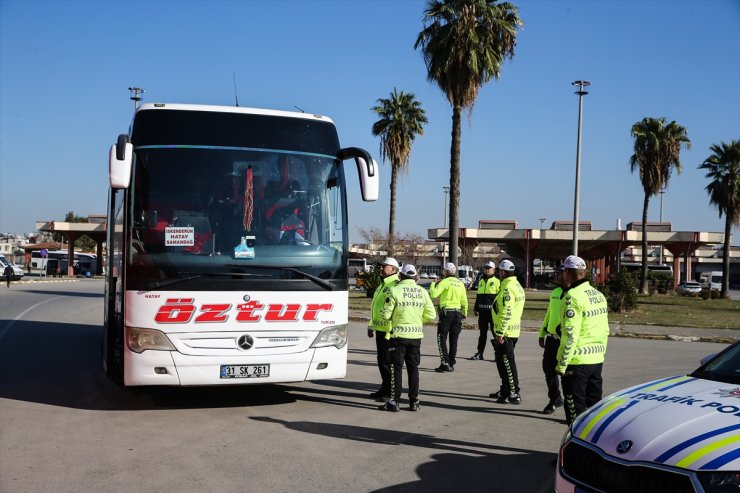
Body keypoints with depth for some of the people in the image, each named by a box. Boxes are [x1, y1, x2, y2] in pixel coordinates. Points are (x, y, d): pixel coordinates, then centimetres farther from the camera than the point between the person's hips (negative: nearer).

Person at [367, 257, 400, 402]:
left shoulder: (396, 285, -15)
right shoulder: (382, 285, 18)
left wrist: (392, 329, -27)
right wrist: (371, 325, 26)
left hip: (390, 330, -10)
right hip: (380, 329, 10)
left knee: (387, 361, -5)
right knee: (382, 360, 15)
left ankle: (390, 393, 3)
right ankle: (384, 389, 25)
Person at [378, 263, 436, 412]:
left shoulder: (395, 291, -9)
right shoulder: (423, 292, 2)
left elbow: (386, 314, -9)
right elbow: (431, 315, 2)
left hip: (398, 334, -4)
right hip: (416, 334, 4)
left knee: (396, 368, 4)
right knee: (413, 368, 12)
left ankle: (394, 401, 5)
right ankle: (414, 402, 14)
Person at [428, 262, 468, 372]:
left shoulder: (444, 282, -9)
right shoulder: (460, 283, 10)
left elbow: (433, 294, -16)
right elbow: (464, 301, 12)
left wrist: (433, 283, 0)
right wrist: (465, 313, 24)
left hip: (446, 312, -6)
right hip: (457, 312, 6)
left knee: (442, 338, -2)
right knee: (453, 339, 11)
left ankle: (445, 363, -11)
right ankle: (451, 364, 13)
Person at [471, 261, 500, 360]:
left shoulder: (497, 281, -3)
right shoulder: (481, 281, 15)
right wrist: (475, 308, 20)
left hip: (492, 311, -6)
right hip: (482, 311, 6)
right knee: (482, 333, 12)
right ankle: (479, 353, 17)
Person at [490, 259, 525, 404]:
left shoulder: (508, 288, -18)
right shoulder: (517, 286, 14)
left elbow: (506, 313, -24)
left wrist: (500, 333, -22)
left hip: (505, 332, -10)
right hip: (513, 330, 10)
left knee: (507, 363, -5)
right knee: (502, 361, 19)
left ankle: (514, 394, -2)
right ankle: (505, 390, 29)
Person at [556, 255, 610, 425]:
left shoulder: (573, 296, -16)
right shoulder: (598, 295, 11)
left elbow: (570, 335, -20)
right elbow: (605, 330, 14)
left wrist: (562, 364, -16)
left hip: (577, 361, -8)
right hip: (597, 360, 8)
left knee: (575, 408, 1)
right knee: (595, 406, 18)